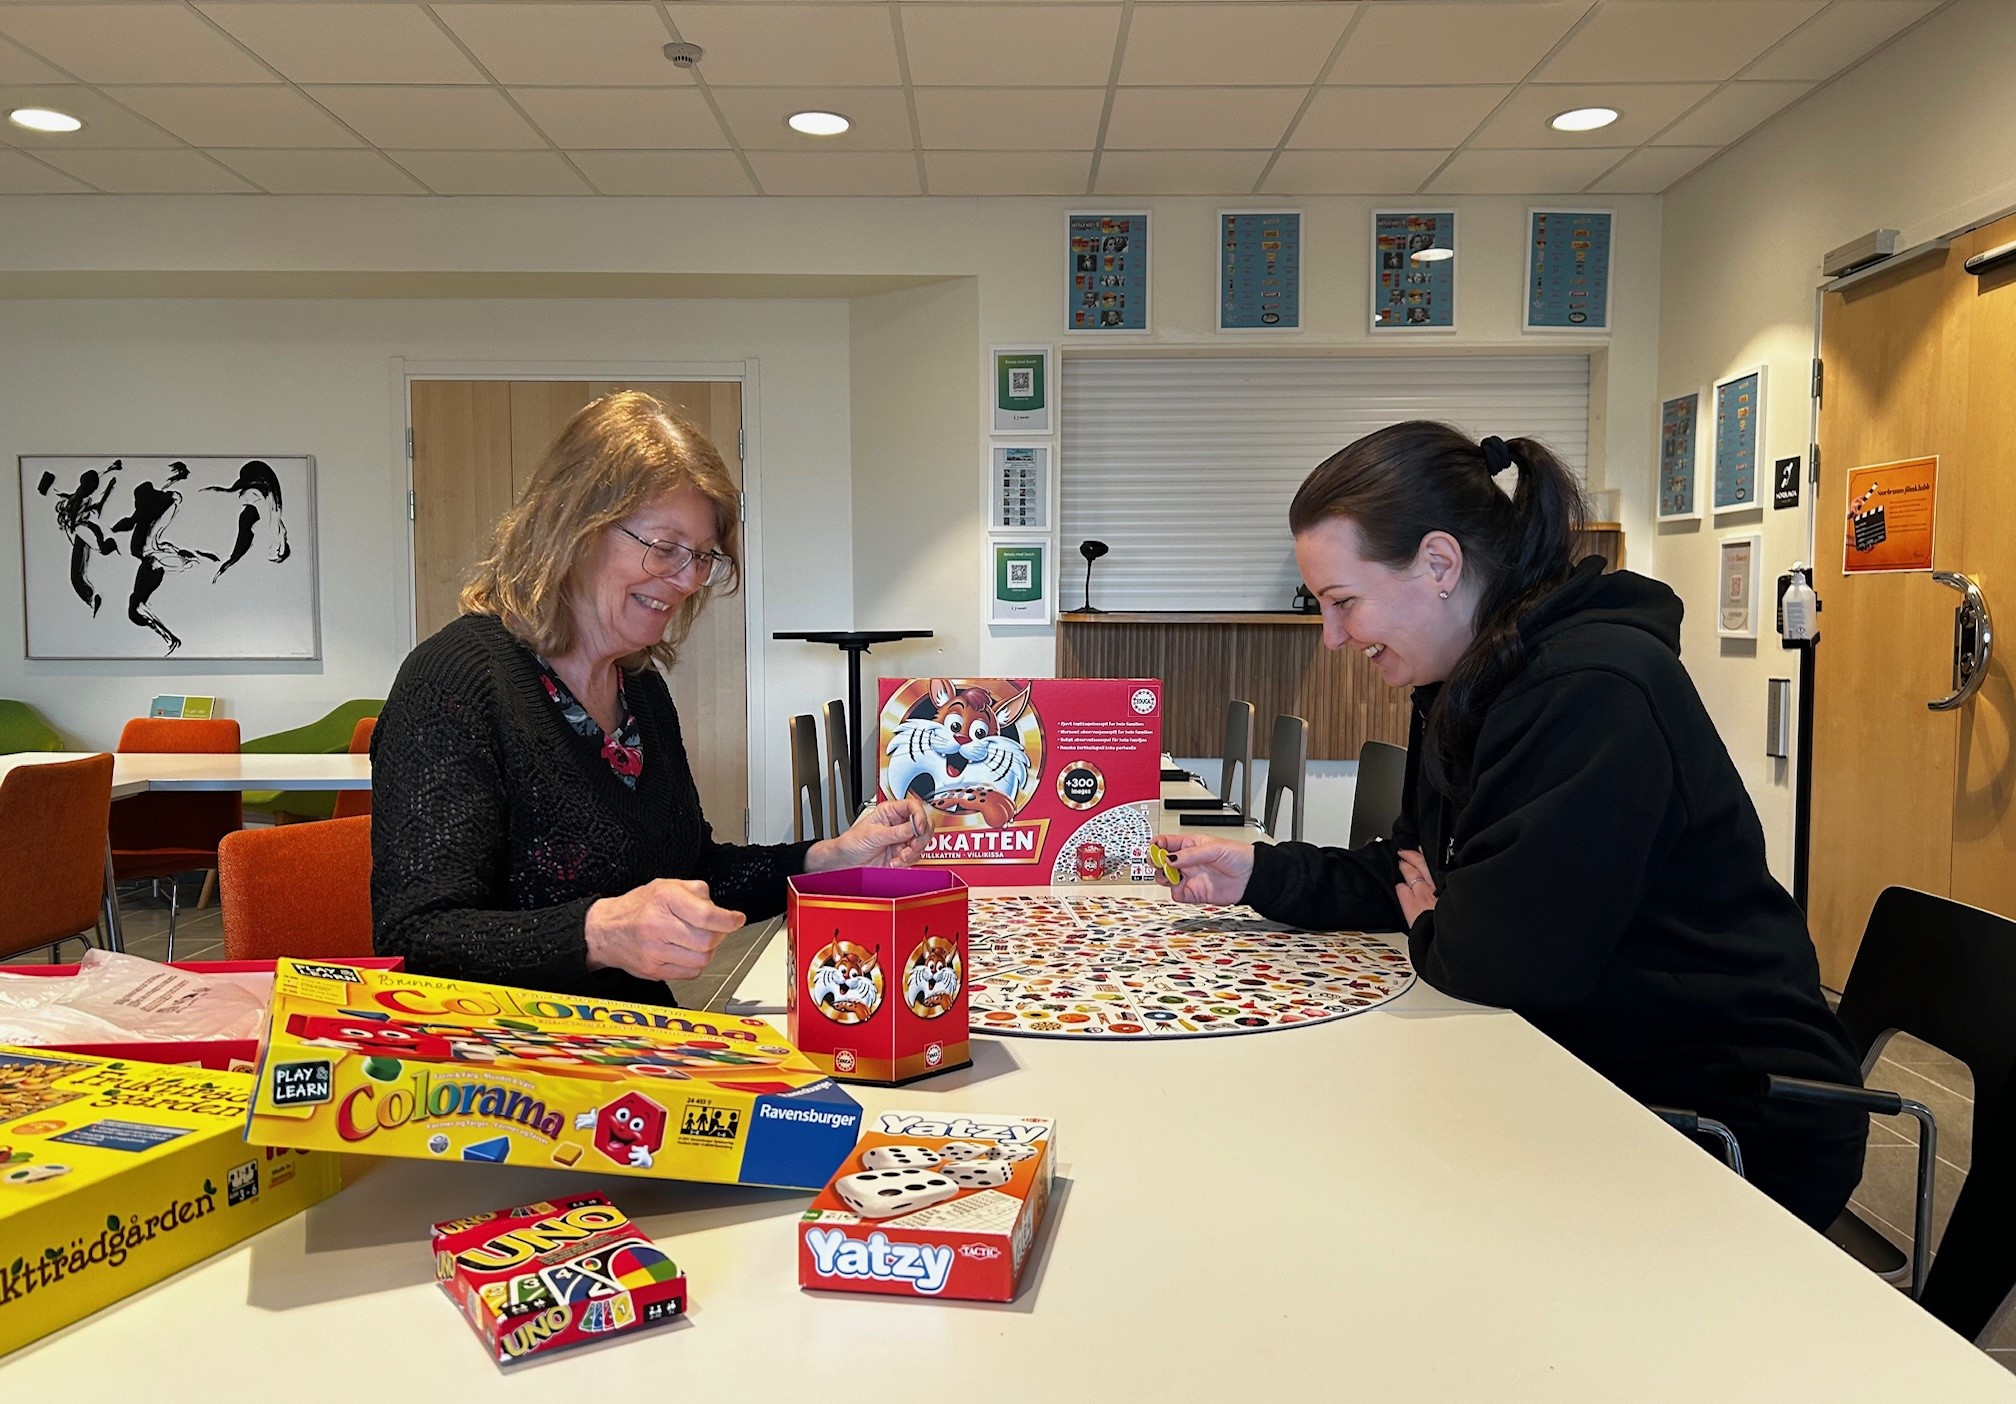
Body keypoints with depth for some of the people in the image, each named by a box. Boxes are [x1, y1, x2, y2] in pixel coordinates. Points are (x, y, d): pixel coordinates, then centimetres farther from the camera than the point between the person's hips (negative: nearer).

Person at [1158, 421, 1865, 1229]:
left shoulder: (1592, 693, -27)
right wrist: (1259, 875, 3)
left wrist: (1429, 928, -7)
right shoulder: (1475, 686, 7)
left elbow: (1502, 956, -29)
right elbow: (1418, 877, 13)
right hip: (1605, 1083, 8)